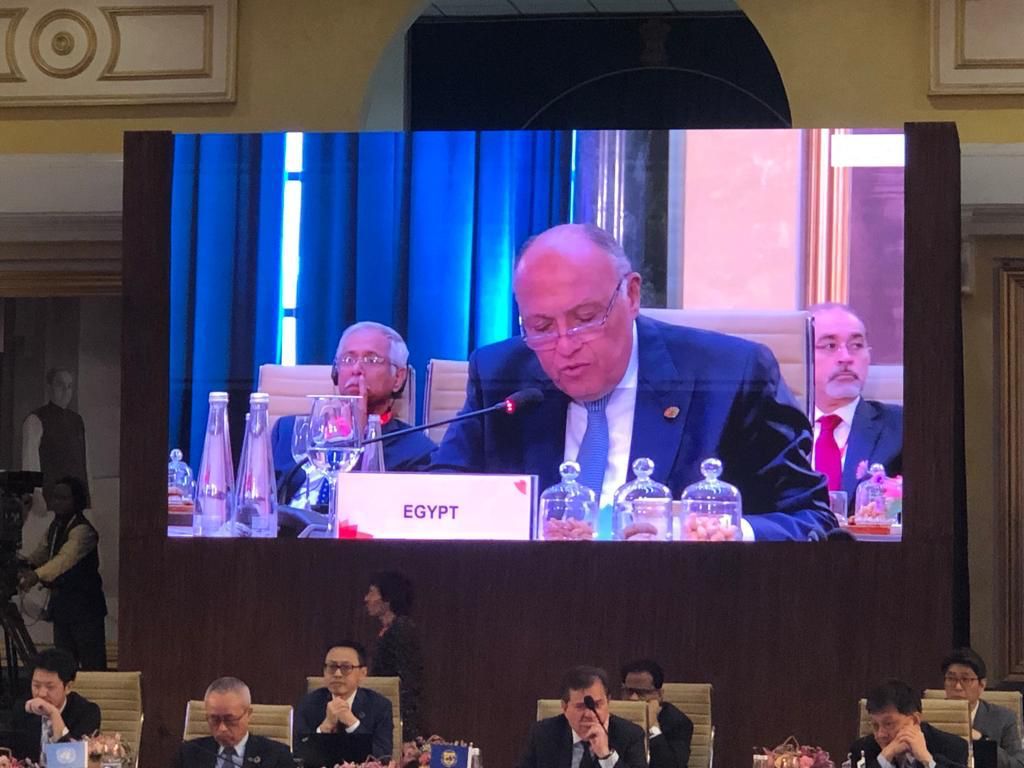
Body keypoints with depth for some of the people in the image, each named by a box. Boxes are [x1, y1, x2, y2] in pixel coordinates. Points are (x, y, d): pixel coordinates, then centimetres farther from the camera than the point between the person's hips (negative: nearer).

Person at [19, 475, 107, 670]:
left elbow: (66, 558, -32)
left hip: (84, 605, -9)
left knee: (92, 664, -8)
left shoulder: (82, 530, -17)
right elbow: (40, 554, 12)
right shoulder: (55, 527, 13)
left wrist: (37, 575, -45)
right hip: (61, 603, 9)